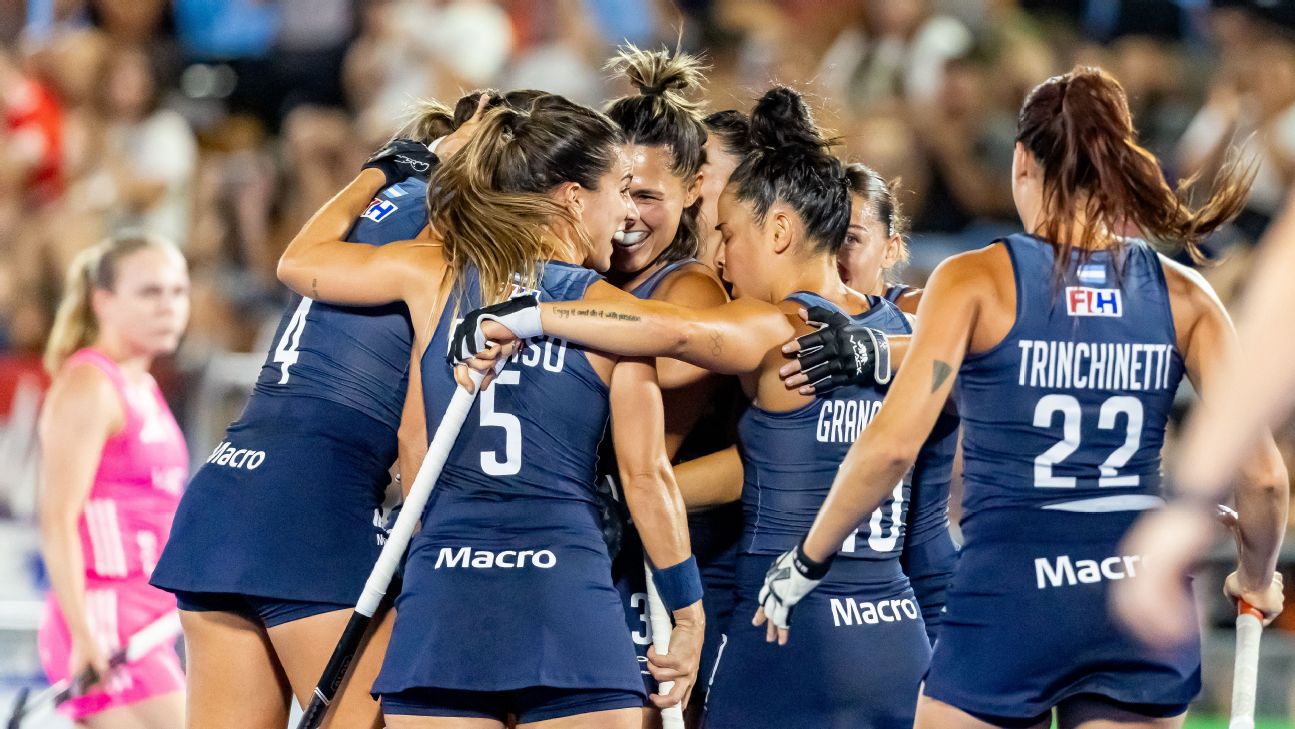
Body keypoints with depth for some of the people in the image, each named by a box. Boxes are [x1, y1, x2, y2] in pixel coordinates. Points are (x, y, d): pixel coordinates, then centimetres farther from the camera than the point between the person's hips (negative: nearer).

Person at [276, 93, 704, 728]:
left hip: (443, 597, 2)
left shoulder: (435, 274, 8)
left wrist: (378, 173, 35)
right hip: (568, 602, -2)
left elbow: (297, 261, 21)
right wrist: (689, 611, 11)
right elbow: (646, 477, 1)